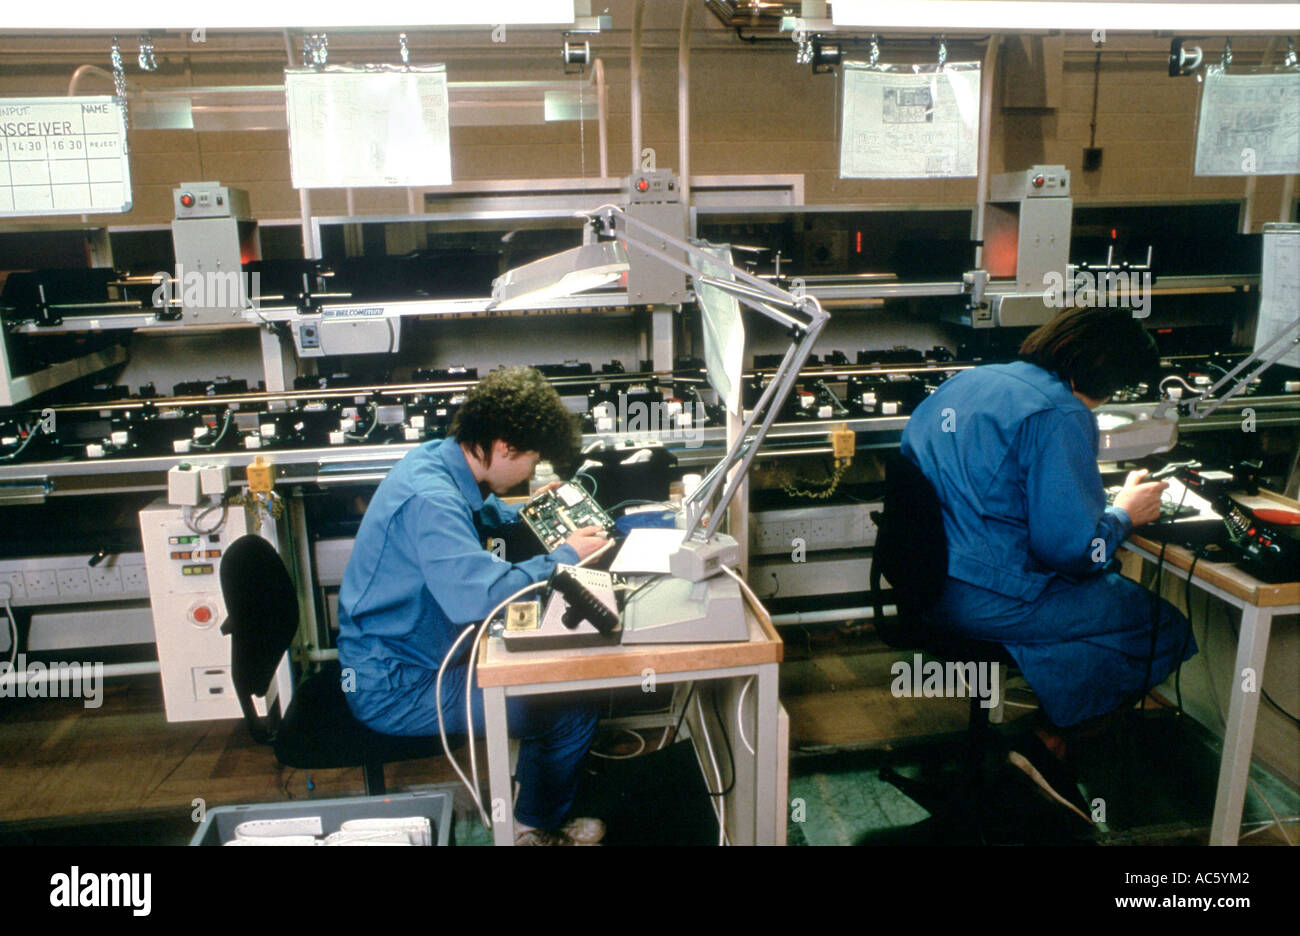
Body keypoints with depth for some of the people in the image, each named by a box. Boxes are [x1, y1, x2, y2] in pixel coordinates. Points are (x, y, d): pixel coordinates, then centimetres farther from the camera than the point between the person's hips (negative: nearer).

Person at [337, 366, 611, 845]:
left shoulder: (437, 458, 1)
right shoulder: (429, 498, -30)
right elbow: (478, 596, -40)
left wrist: (520, 514, 12)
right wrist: (564, 557, -26)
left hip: (396, 655, 10)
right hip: (396, 689, -10)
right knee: (574, 711, -9)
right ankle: (538, 828, 19)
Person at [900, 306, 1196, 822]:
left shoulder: (968, 380, 11)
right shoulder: (1060, 415, -16)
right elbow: (1069, 546, -20)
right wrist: (1124, 514, 1)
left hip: (926, 581, 9)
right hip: (989, 600, -9)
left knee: (1110, 585, 26)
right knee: (1166, 628, 7)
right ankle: (1051, 745, 13)